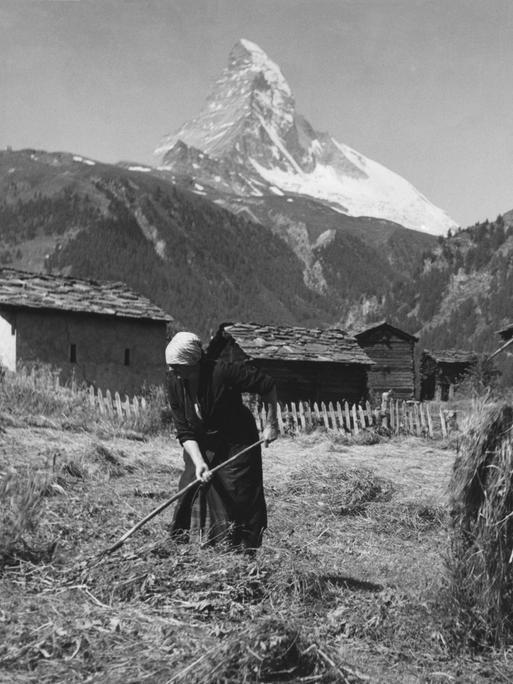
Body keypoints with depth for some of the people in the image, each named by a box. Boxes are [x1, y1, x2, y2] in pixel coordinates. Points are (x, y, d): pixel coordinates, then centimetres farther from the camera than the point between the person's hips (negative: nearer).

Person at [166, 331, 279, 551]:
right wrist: (198, 462, -23)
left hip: (237, 444, -4)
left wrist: (271, 423, -11)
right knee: (189, 490, -1)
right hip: (201, 447, 5)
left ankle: (243, 551, 9)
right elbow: (185, 432, -10)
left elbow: (268, 385, -17)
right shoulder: (175, 383, -12)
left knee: (239, 497, -5)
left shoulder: (223, 372, -28)